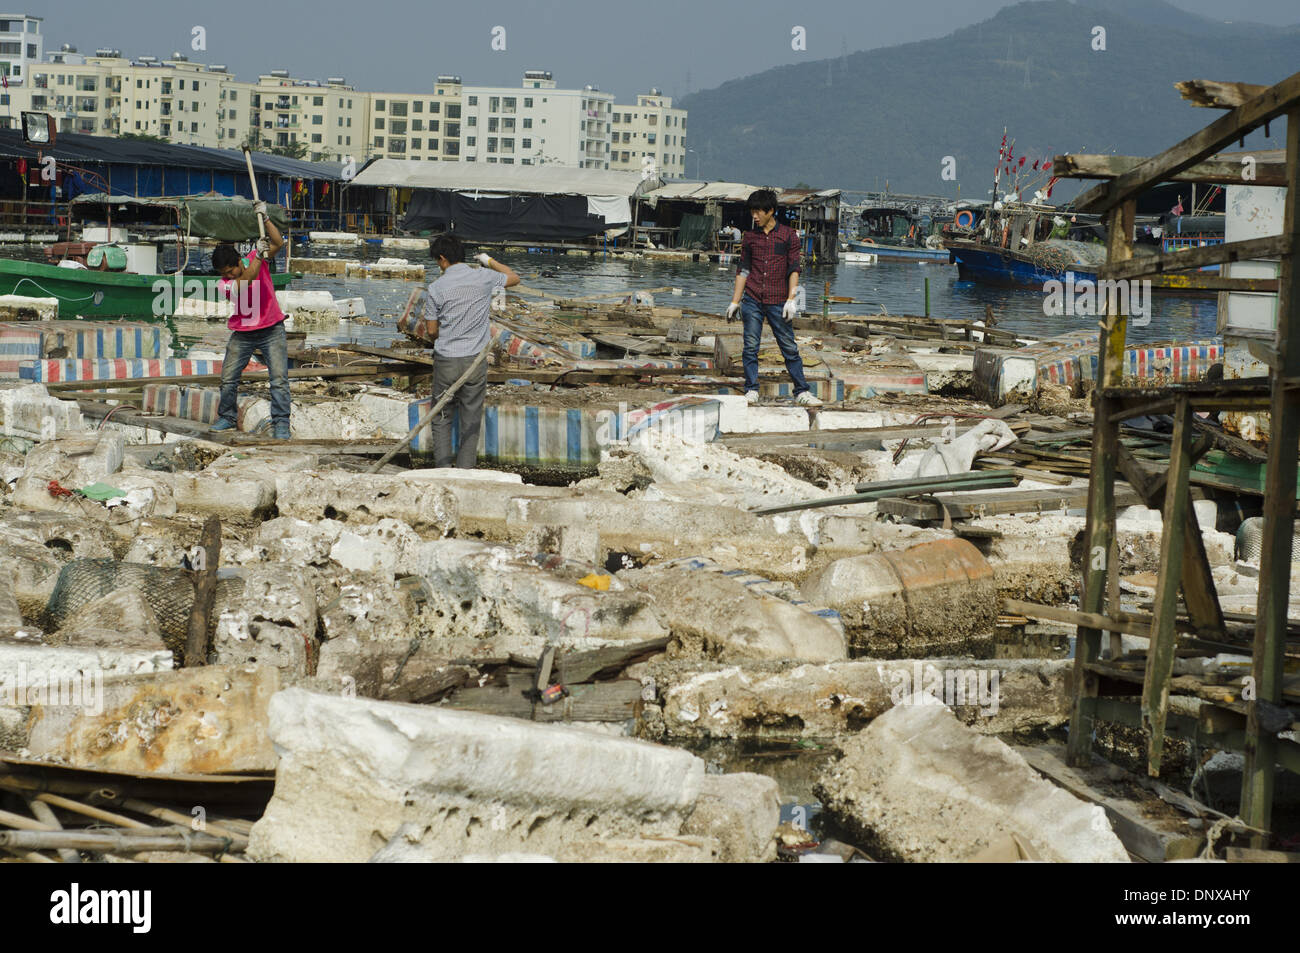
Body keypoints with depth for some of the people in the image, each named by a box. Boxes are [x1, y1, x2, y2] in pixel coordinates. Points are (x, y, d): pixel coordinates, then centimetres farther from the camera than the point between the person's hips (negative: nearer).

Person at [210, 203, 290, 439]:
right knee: (228, 378, 0)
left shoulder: (256, 259, -4)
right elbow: (245, 283, -28)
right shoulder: (224, 284, -10)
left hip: (272, 331, -1)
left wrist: (264, 218, -22)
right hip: (242, 334, 1)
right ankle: (227, 418, 21)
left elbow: (278, 243, -11)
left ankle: (281, 424, -8)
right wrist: (258, 257, -38)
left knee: (279, 378, -12)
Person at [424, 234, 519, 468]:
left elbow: (431, 331, -2)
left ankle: (442, 470, 10)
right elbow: (514, 278, 17)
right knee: (471, 422, 9)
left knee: (441, 419, 12)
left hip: (446, 361, -2)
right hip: (475, 361, 2)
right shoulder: (484, 278, -4)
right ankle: (465, 473, 9)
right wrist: (490, 262, 29)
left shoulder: (436, 288, -10)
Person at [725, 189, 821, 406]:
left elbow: (794, 269, 0)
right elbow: (743, 270, 14)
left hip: (778, 302, -2)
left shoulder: (788, 235, 2)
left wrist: (791, 300, -9)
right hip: (753, 301, 2)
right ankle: (751, 391, 6)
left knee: (789, 348, 0)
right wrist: (734, 302, 12)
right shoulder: (750, 237, 10)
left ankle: (802, 392, 4)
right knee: (750, 347, -1)